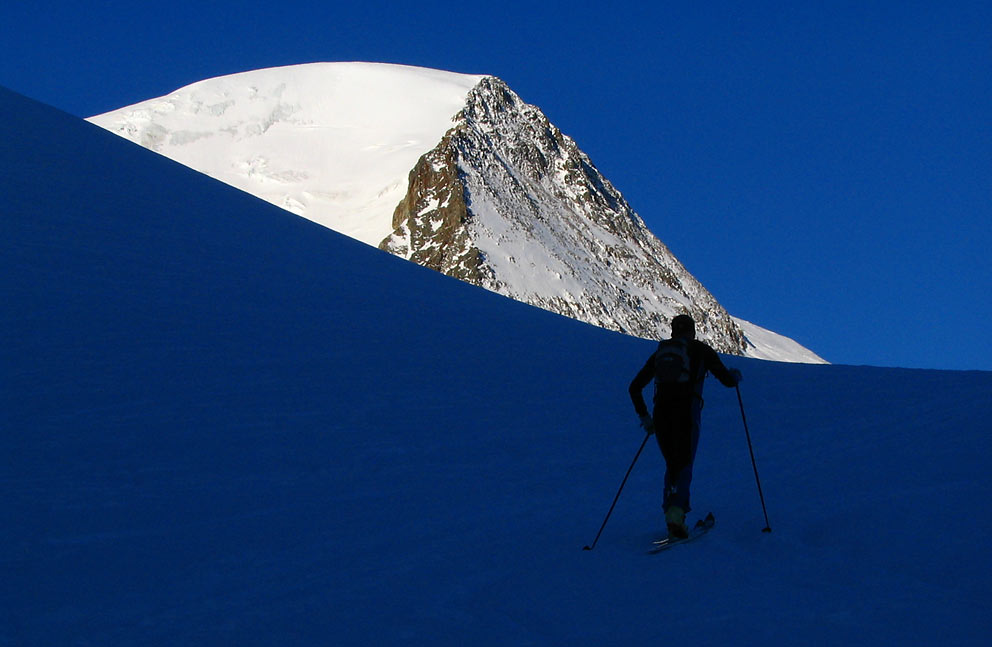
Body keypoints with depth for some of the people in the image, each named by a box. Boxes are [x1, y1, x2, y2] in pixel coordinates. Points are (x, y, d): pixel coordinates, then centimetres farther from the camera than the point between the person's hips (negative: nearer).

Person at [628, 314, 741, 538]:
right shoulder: (700, 349, 9)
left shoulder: (660, 352, 19)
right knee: (684, 466, -5)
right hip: (686, 414, -4)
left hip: (661, 415, 4)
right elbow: (728, 381, 7)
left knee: (672, 465, 18)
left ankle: (672, 519, 9)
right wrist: (735, 374, 30)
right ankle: (675, 513, -29)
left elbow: (635, 387, 19)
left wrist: (643, 415, 27)